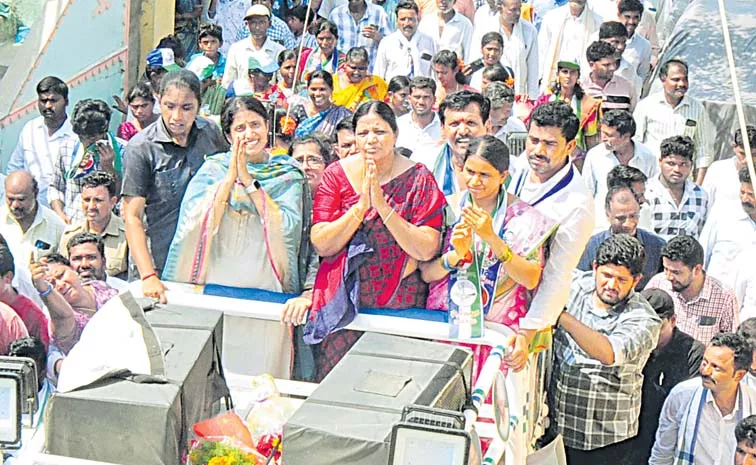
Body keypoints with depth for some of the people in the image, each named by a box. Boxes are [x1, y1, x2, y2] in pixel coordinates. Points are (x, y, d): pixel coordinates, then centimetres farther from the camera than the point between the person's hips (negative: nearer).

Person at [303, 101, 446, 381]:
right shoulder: (337, 174, 2)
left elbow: (426, 250, -11)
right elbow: (321, 245, -6)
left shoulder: (419, 179, -2)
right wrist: (361, 206, -16)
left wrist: (383, 207, -19)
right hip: (343, 300, 1)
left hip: (401, 304, -1)